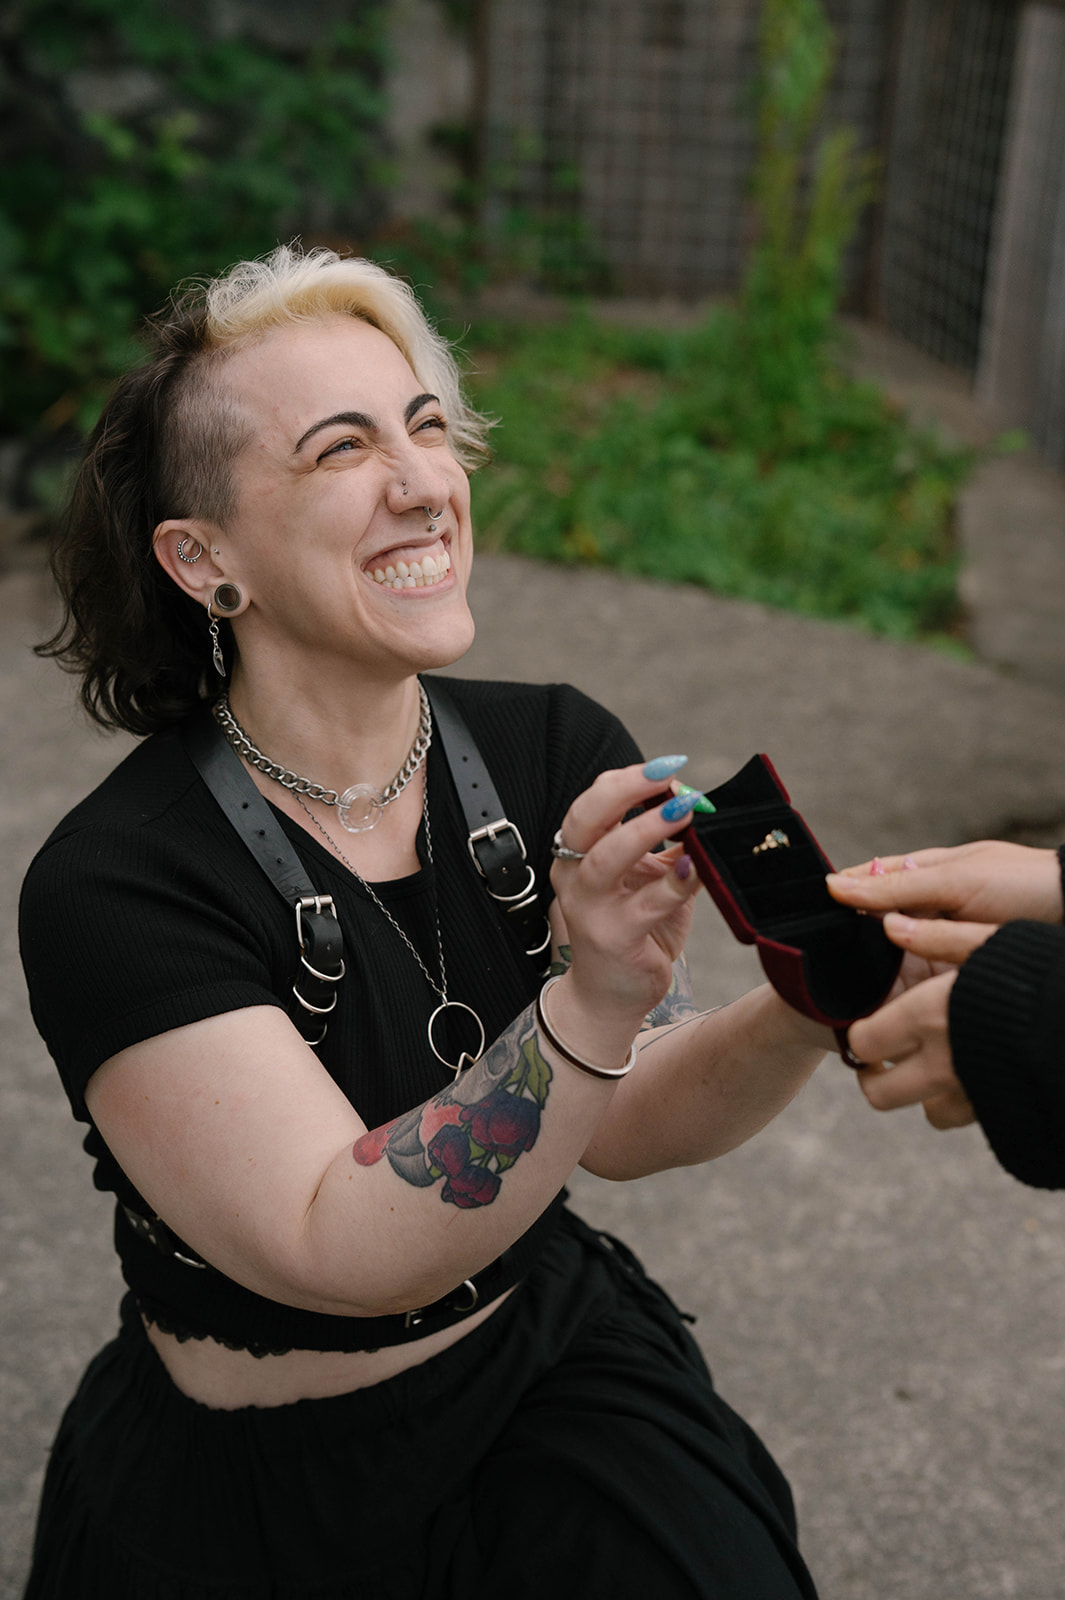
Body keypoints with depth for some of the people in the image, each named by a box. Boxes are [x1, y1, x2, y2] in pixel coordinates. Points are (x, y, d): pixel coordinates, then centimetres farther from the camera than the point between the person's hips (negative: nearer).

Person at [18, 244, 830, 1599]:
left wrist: (805, 1012, -27)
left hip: (546, 1355, 2)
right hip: (255, 1487, -2)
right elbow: (340, 1253, -25)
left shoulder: (560, 760, -7)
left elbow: (622, 1126, -8)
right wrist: (587, 1012, -39)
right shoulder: (112, 888, -21)